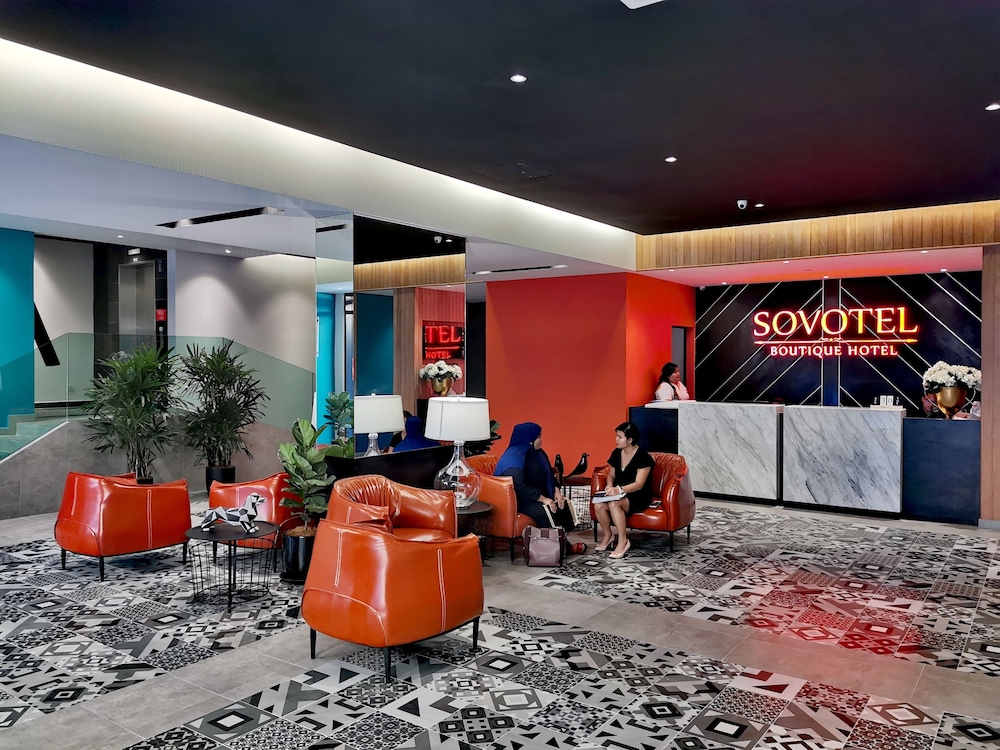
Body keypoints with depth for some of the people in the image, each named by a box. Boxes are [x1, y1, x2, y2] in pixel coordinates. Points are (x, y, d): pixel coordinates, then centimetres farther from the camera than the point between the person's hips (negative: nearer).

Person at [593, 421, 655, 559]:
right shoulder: (616, 453, 4)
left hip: (638, 497, -6)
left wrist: (619, 490, -37)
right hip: (619, 494, 6)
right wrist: (610, 485, -10)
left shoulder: (643, 456, -16)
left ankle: (623, 541, -21)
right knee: (598, 505, -25)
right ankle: (607, 535, 2)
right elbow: (611, 475, 14)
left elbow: (639, 484, -22)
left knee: (613, 504, -36)